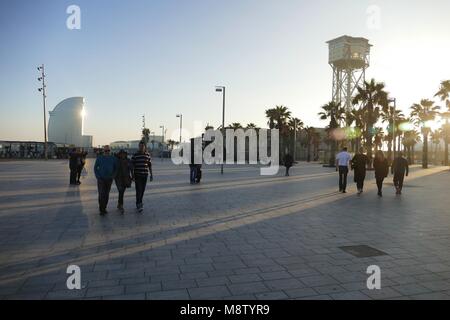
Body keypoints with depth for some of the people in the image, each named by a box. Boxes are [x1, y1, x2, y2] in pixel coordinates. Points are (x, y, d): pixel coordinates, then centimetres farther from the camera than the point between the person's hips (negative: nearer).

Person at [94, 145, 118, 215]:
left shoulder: (113, 158, 4)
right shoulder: (99, 158, 0)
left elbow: (115, 169, 11)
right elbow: (95, 168, 4)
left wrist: (113, 176, -2)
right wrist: (98, 177, -5)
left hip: (109, 179, 2)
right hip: (101, 179, -2)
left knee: (106, 195, 8)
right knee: (101, 194, -9)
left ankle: (104, 208, 21)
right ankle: (101, 210, -3)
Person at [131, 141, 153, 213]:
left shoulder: (147, 155, 5)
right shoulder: (135, 155, -4)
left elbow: (150, 166, 9)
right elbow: (132, 166, -3)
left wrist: (151, 175, 6)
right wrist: (132, 176, -8)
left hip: (145, 175, 3)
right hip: (137, 175, -3)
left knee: (142, 190, 9)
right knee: (138, 190, -9)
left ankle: (139, 202, 26)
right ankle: (138, 205, -6)